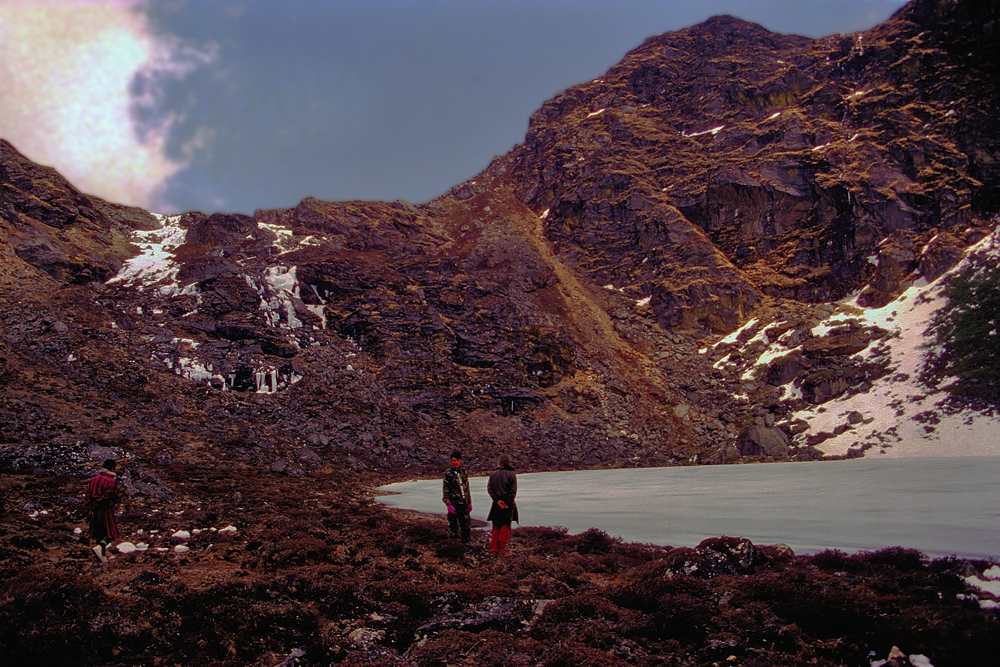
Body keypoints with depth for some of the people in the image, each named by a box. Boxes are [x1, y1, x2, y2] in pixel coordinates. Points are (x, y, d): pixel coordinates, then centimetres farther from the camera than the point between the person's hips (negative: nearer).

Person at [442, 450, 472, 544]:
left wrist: (469, 502, 15)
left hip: (464, 503, 5)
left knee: (466, 524, 6)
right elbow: (445, 490, -6)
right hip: (454, 503, -4)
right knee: (453, 525, -1)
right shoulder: (448, 473, -4)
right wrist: (448, 504, -14)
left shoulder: (463, 472, 11)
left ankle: (465, 543, 18)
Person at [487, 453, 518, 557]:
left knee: (496, 527, 14)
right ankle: (502, 551, 2)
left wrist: (497, 500, -7)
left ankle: (494, 549, 19)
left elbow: (489, 489, -3)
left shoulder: (493, 474, 4)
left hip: (496, 504, 3)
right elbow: (513, 490, -10)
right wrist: (508, 504, -9)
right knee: (505, 527, 3)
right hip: (508, 503, -3)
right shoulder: (511, 474, -4)